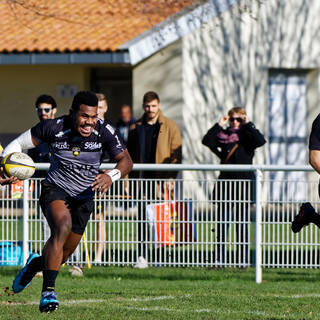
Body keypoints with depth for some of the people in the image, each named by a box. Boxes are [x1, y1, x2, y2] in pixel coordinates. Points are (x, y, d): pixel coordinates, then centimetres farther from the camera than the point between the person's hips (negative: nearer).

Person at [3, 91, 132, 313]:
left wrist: (111, 176, -33)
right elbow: (19, 144, -6)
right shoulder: (54, 127, -17)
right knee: (63, 226, -34)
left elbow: (126, 160, -12)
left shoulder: (104, 132, -14)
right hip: (55, 189, -3)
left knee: (63, 255, 8)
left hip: (84, 197, 3)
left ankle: (36, 263, 45)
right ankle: (48, 291, -31)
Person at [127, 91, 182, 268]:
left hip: (161, 180, -2)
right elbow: (130, 155, 16)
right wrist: (131, 178, 6)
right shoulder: (136, 128, 13)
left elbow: (176, 154, 1)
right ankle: (142, 257, 0)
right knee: (142, 219, -1)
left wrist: (170, 177, -10)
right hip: (142, 180, 2)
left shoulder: (170, 127, 5)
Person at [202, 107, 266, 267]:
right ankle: (220, 259, 6)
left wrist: (248, 124, -10)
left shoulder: (248, 136, 3)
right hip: (225, 181, 2)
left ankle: (243, 260, 5)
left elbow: (260, 141, -17)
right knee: (222, 223, 2)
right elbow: (207, 141, -3)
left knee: (242, 223, 0)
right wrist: (219, 125, -6)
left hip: (244, 183, -2)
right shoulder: (223, 135, 10)